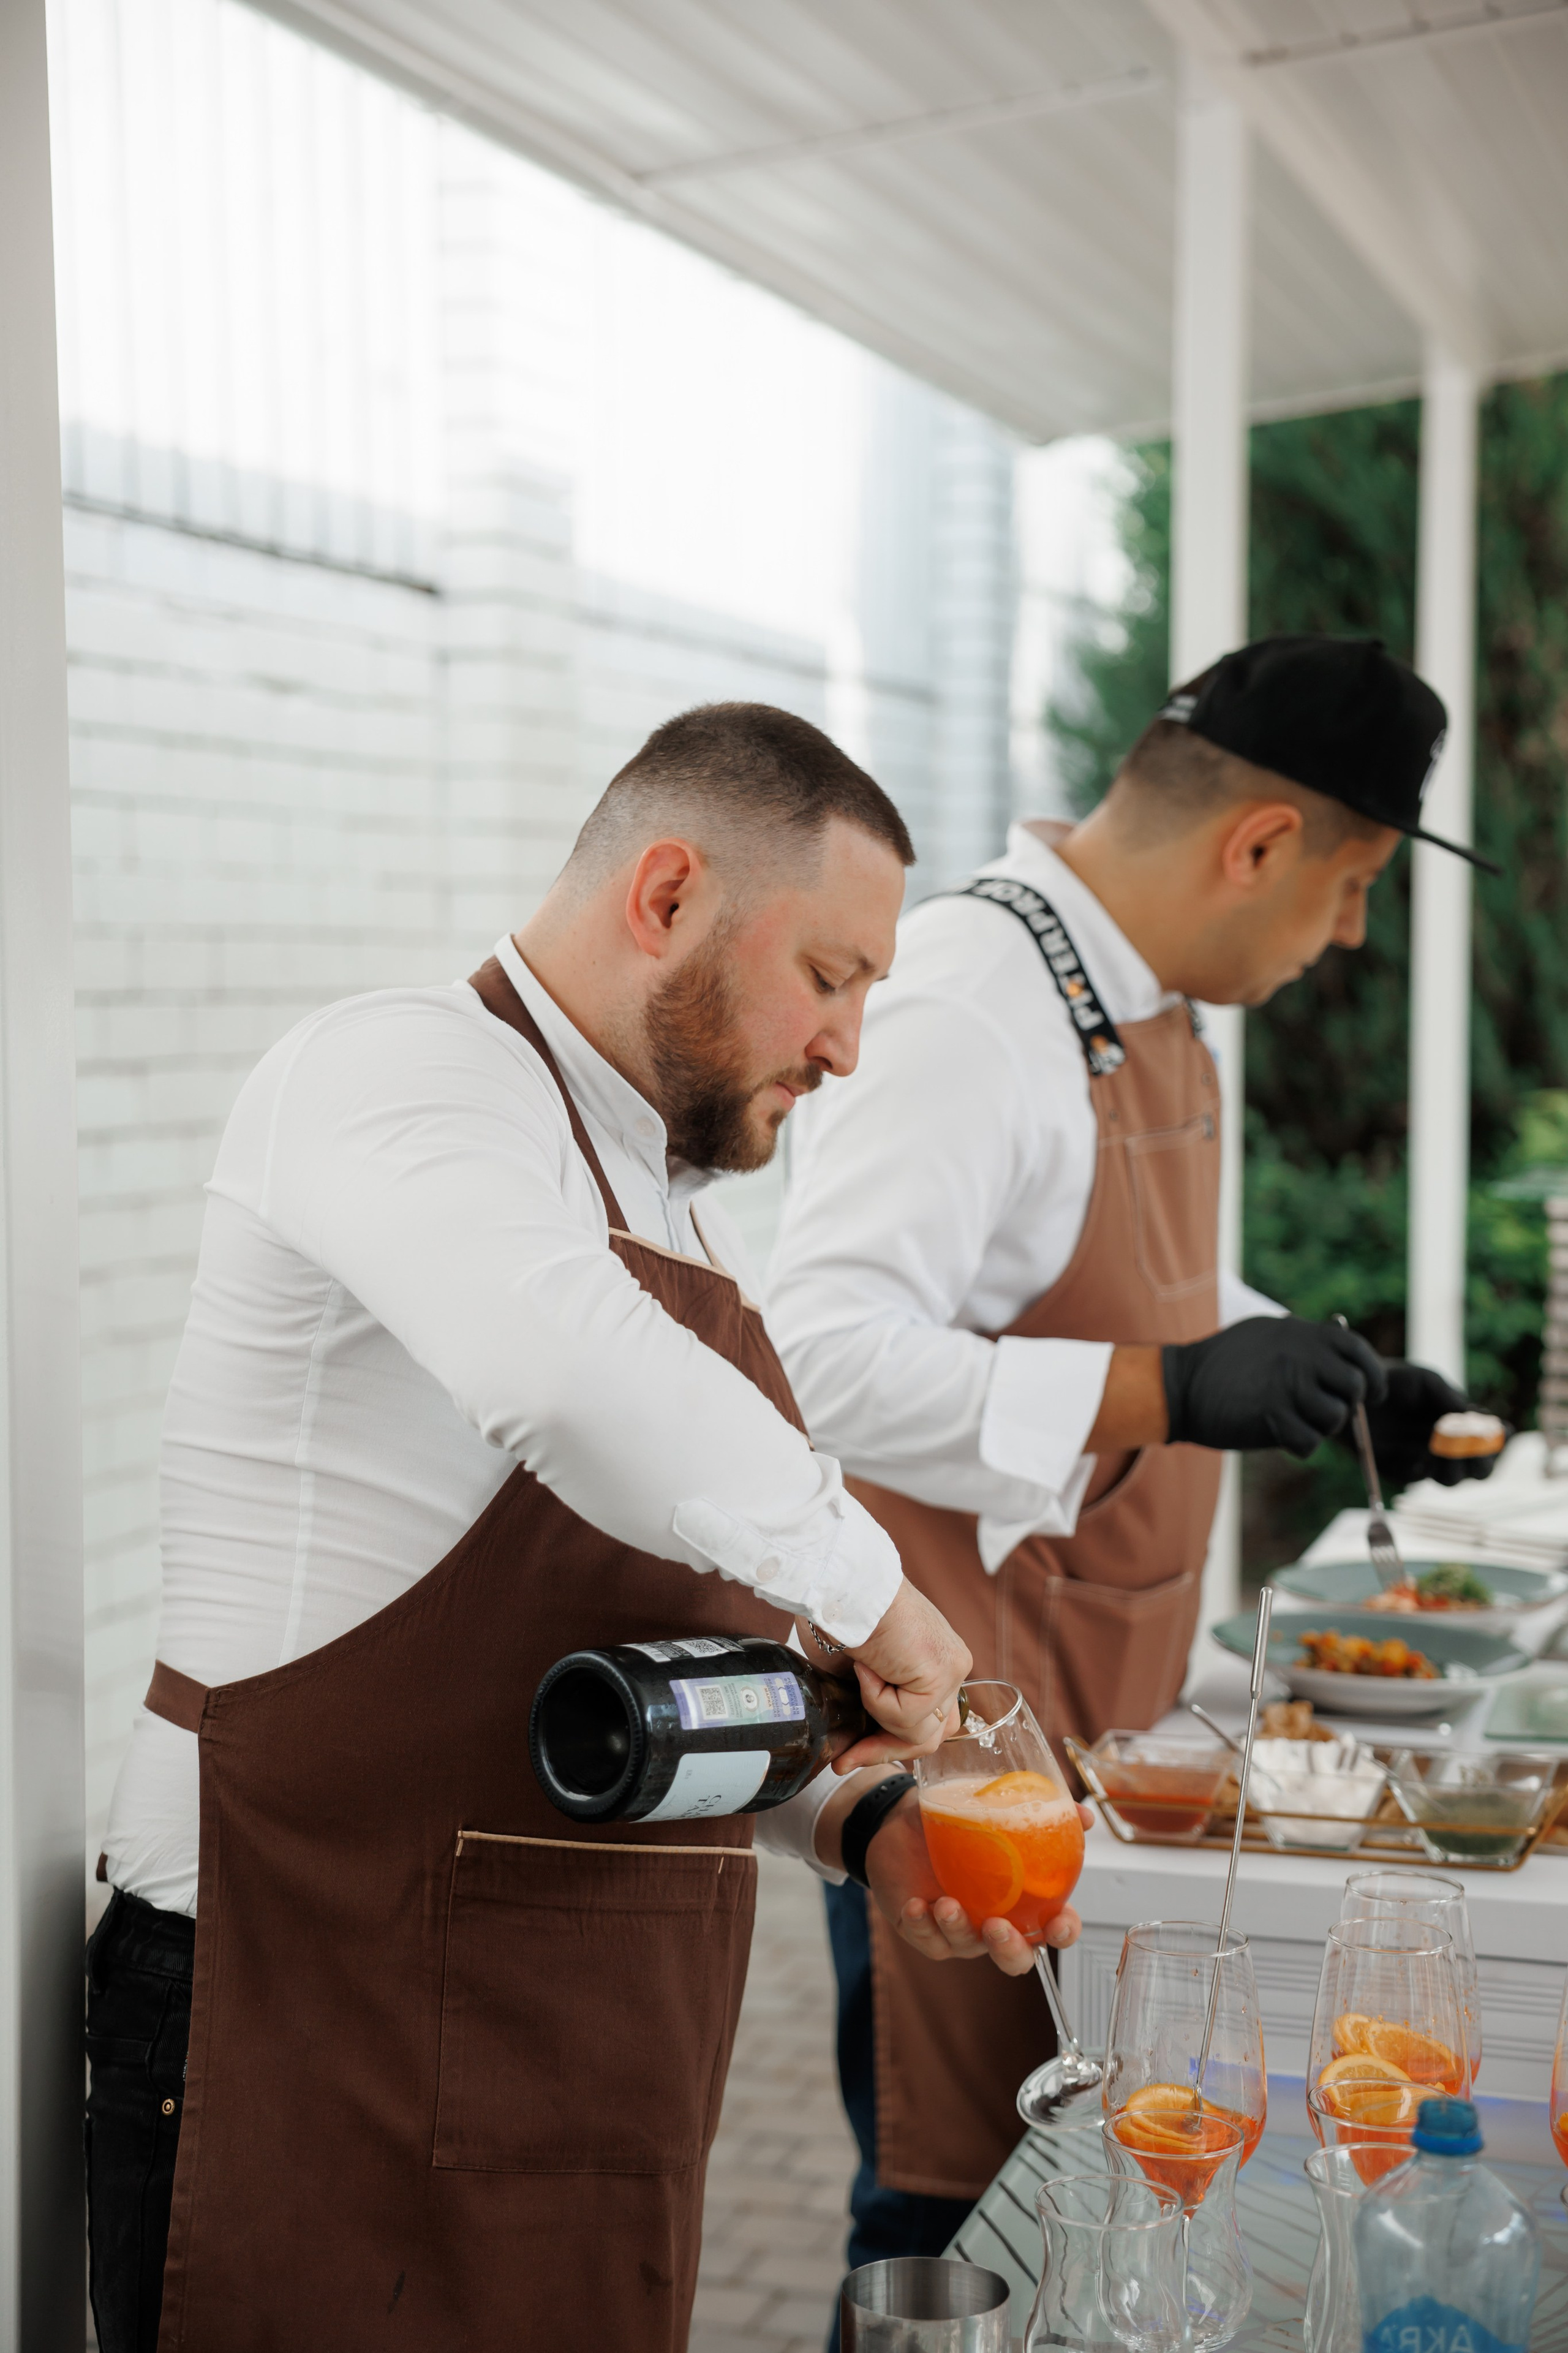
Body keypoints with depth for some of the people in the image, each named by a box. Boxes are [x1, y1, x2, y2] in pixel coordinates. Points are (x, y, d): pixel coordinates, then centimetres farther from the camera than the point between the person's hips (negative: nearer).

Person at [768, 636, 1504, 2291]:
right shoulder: (969, 1008, -21)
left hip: (1099, 1702, 9)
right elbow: (828, 1353, -30)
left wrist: (1330, 1381, 15)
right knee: (959, 2193, 2)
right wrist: (1164, 1394, -33)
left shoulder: (1146, 1001, 11)